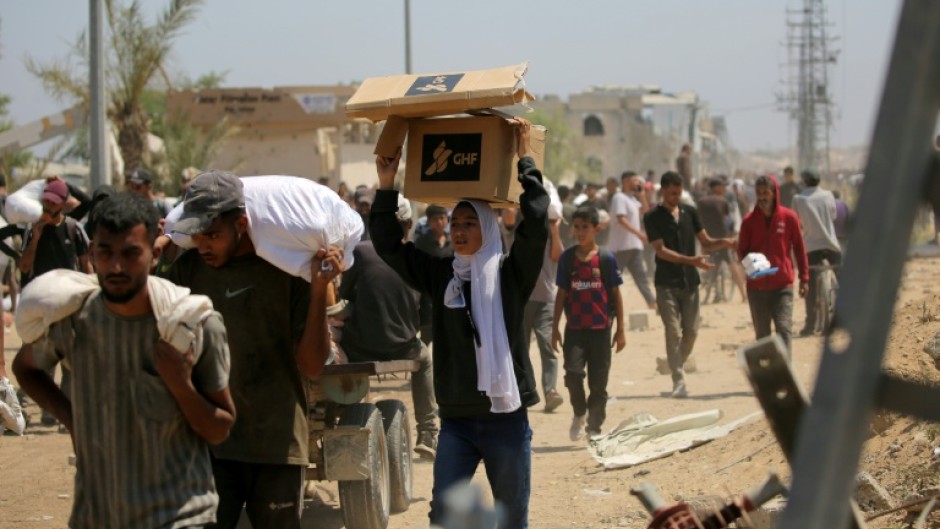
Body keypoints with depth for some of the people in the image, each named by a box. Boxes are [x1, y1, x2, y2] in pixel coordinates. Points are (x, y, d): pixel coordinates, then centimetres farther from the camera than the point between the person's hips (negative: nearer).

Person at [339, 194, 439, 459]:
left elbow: (344, 294, 3)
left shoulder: (361, 251, -8)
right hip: (401, 349, 2)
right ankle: (428, 435, 37)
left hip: (358, 349, -2)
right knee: (423, 358, 37)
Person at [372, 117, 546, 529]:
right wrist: (386, 188, -5)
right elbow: (388, 245, 4)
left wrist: (525, 162, -16)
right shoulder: (439, 274, 7)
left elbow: (536, 225, -15)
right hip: (456, 418, 3)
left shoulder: (510, 274, -2)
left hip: (505, 417, -3)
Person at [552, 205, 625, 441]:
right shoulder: (567, 258, 3)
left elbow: (616, 294, 3)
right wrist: (555, 327, 7)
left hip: (600, 329, -1)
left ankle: (594, 428, 15)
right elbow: (561, 293, 9)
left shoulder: (606, 258, -2)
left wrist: (620, 330, 2)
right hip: (574, 328, 1)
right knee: (573, 372, -14)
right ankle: (579, 414, 12)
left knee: (598, 381, 3)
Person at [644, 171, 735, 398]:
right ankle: (678, 382, -8)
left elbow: (706, 242, 11)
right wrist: (691, 260, -24)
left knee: (691, 332, 5)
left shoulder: (690, 212, 9)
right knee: (674, 333, -9)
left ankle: (677, 368, 25)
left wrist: (723, 242, -12)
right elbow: (661, 251, -13)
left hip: (689, 282, 4)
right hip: (667, 283, -4)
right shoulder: (653, 218, -5)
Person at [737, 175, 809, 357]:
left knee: (784, 329, -12)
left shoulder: (788, 217, -1)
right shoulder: (749, 220, 2)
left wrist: (804, 277, 5)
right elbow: (741, 250, 8)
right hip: (756, 287, 2)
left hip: (783, 285, -2)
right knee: (762, 334, 7)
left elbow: (799, 248, 7)